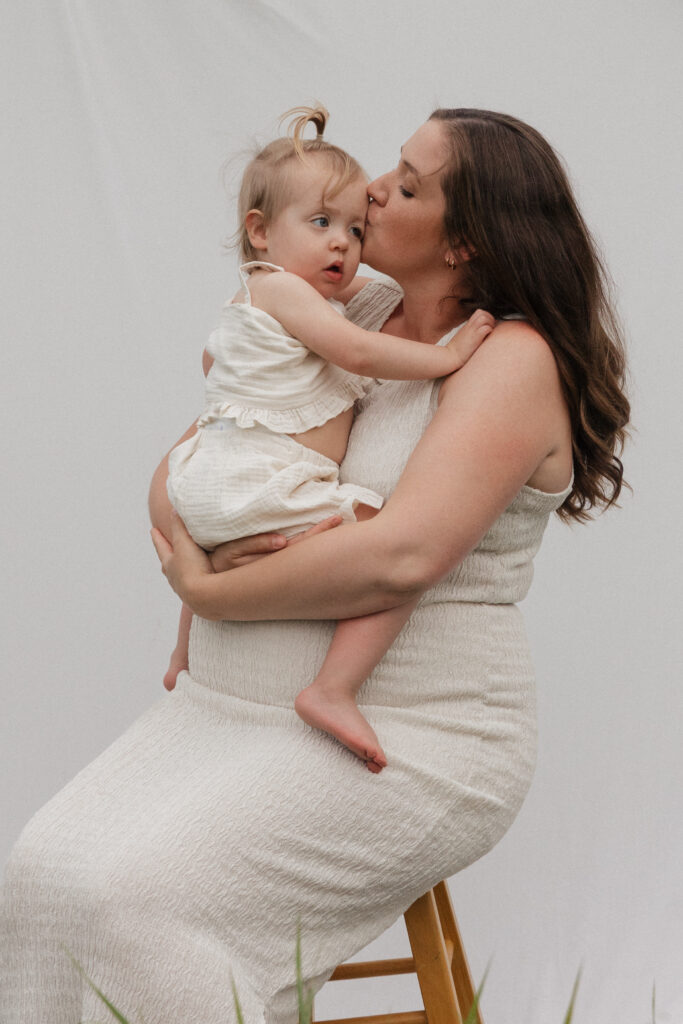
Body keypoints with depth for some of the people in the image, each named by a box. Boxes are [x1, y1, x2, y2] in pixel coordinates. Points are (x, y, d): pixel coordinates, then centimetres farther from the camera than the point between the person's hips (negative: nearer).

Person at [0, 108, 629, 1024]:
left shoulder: (513, 358, -12)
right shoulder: (352, 320, 11)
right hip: (236, 700, 7)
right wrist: (187, 531, -9)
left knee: (133, 894, -24)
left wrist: (209, 592, -14)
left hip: (412, 736, -7)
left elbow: (403, 556, -26)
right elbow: (177, 468, 15)